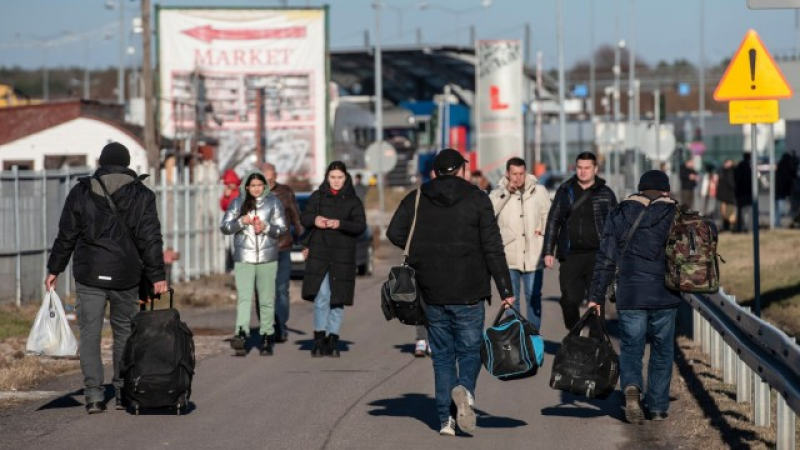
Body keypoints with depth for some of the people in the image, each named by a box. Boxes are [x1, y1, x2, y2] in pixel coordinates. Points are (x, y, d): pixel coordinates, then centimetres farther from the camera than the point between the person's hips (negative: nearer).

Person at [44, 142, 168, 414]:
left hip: (89, 276, -1)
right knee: (124, 332, 14)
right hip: (126, 277, 1)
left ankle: (94, 395, -4)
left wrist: (54, 269, 12)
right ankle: (124, 392, 15)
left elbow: (66, 235, 4)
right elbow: (151, 239, -3)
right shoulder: (142, 195, 1)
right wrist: (157, 276, -1)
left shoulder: (81, 192, 2)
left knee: (90, 334, 2)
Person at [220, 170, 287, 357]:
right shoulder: (237, 203, 7)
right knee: (244, 297, -14)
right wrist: (241, 222, -12)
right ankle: (241, 334, -28)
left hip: (267, 258, 1)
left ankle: (266, 338, 9)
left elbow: (282, 229, 5)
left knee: (267, 299, 3)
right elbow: (224, 227, 5)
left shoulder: (273, 203, 7)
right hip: (244, 258, -1)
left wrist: (266, 227, -13)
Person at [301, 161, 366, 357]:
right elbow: (304, 218, 7)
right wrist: (314, 220, -16)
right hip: (319, 254, 0)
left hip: (343, 255, 0)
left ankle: (332, 339, 10)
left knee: (338, 298, 2)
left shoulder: (353, 201, 5)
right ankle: (319, 338, -4)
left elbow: (360, 225, -4)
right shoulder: (318, 196, 10)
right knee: (321, 296, -11)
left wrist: (340, 224, -21)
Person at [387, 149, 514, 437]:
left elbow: (394, 232, -4)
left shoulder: (417, 199, 6)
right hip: (468, 294, -2)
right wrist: (505, 290, -5)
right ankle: (465, 390, -22)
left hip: (432, 294, 2)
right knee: (470, 350, 8)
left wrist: (420, 256, 11)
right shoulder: (477, 199, -1)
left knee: (442, 356, 10)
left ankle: (446, 418, 3)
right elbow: (493, 248, -6)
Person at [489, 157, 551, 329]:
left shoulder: (539, 191, 3)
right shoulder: (499, 192, -1)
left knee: (534, 297, 7)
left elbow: (548, 215, 14)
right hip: (509, 256, -1)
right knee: (511, 299, 7)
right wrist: (506, 192, -18)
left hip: (533, 255, 1)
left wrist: (544, 230, -1)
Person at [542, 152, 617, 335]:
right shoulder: (565, 191, 9)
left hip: (597, 254, -1)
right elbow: (553, 221, 10)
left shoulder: (606, 193, 6)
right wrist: (549, 251, 4)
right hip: (570, 256, 1)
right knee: (570, 299, -4)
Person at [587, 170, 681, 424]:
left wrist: (596, 296, 4)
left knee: (630, 348, 7)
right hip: (665, 297, 0)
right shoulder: (674, 215, 2)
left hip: (630, 296, 0)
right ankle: (658, 407, 15)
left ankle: (631, 387, -21)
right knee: (662, 352, 13)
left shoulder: (619, 215, 4)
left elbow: (606, 259, 2)